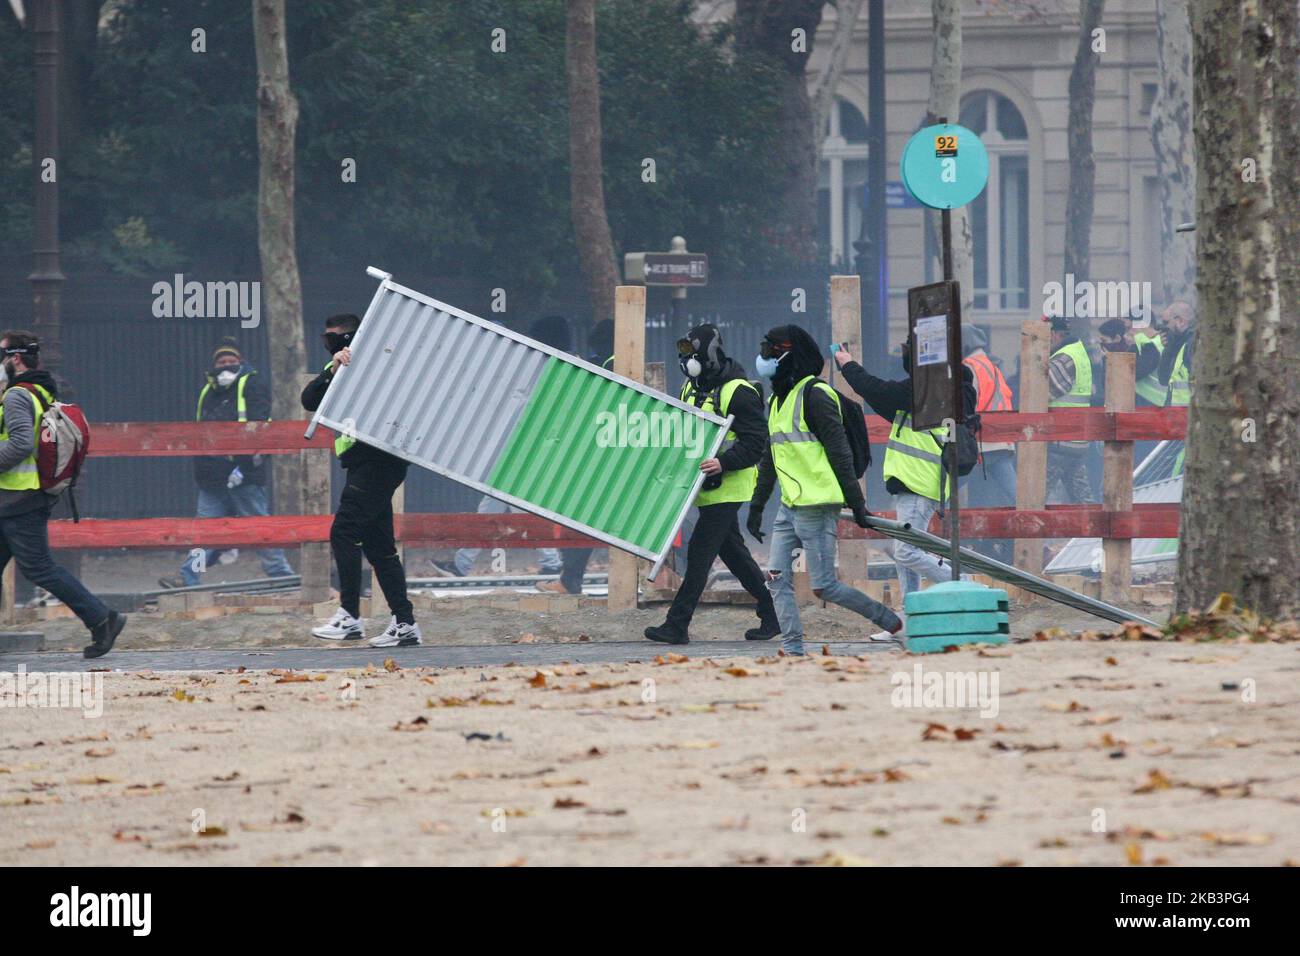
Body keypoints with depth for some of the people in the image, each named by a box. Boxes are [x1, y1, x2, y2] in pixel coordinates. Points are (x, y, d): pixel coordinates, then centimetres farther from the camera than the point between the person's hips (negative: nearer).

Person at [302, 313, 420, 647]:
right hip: (362, 465, 9)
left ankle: (349, 617, -15)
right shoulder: (339, 371, 20)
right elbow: (310, 400, 4)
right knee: (378, 544, 7)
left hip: (378, 460, -9)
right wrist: (332, 372, -11)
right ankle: (404, 623, 7)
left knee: (344, 533, -14)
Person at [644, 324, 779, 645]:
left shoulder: (738, 392, -14)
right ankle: (772, 615, 22)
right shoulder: (691, 387, 13)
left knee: (700, 552, -11)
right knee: (733, 553, 13)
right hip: (706, 486, 9)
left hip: (728, 487, -9)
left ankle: (677, 624, -11)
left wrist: (724, 463, -31)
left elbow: (756, 443, -18)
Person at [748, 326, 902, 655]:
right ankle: (792, 650, -2)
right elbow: (769, 460, 25)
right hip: (789, 506, 9)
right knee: (777, 577, -1)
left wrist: (856, 502, -18)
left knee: (824, 586, -8)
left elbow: (839, 452, -15)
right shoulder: (777, 400, 18)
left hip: (817, 506, -9)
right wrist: (756, 507, 25)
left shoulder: (814, 395, -11)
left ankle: (894, 624, 4)